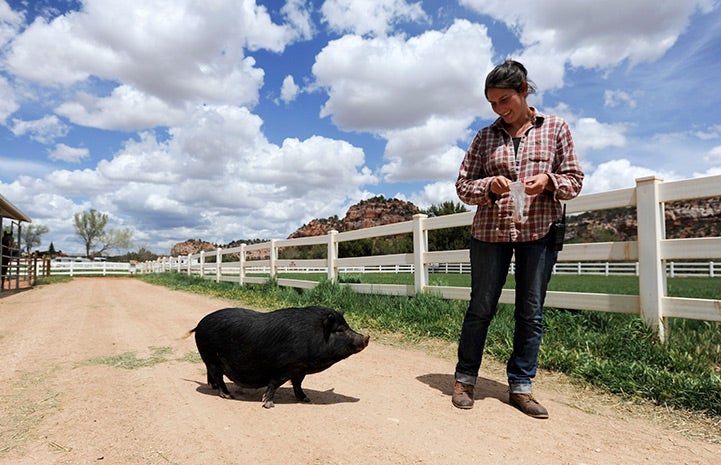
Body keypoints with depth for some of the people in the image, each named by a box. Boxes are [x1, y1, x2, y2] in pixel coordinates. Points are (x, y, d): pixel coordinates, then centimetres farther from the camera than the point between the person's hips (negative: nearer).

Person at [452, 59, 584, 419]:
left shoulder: (555, 128, 7)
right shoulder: (485, 137, 8)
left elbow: (574, 180, 7)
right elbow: (463, 186, 7)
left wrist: (548, 181, -14)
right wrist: (490, 185, -13)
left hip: (539, 231, 0)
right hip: (491, 230, 0)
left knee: (531, 313, 5)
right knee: (481, 308, 5)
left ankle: (520, 386, 18)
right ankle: (465, 379, 19)